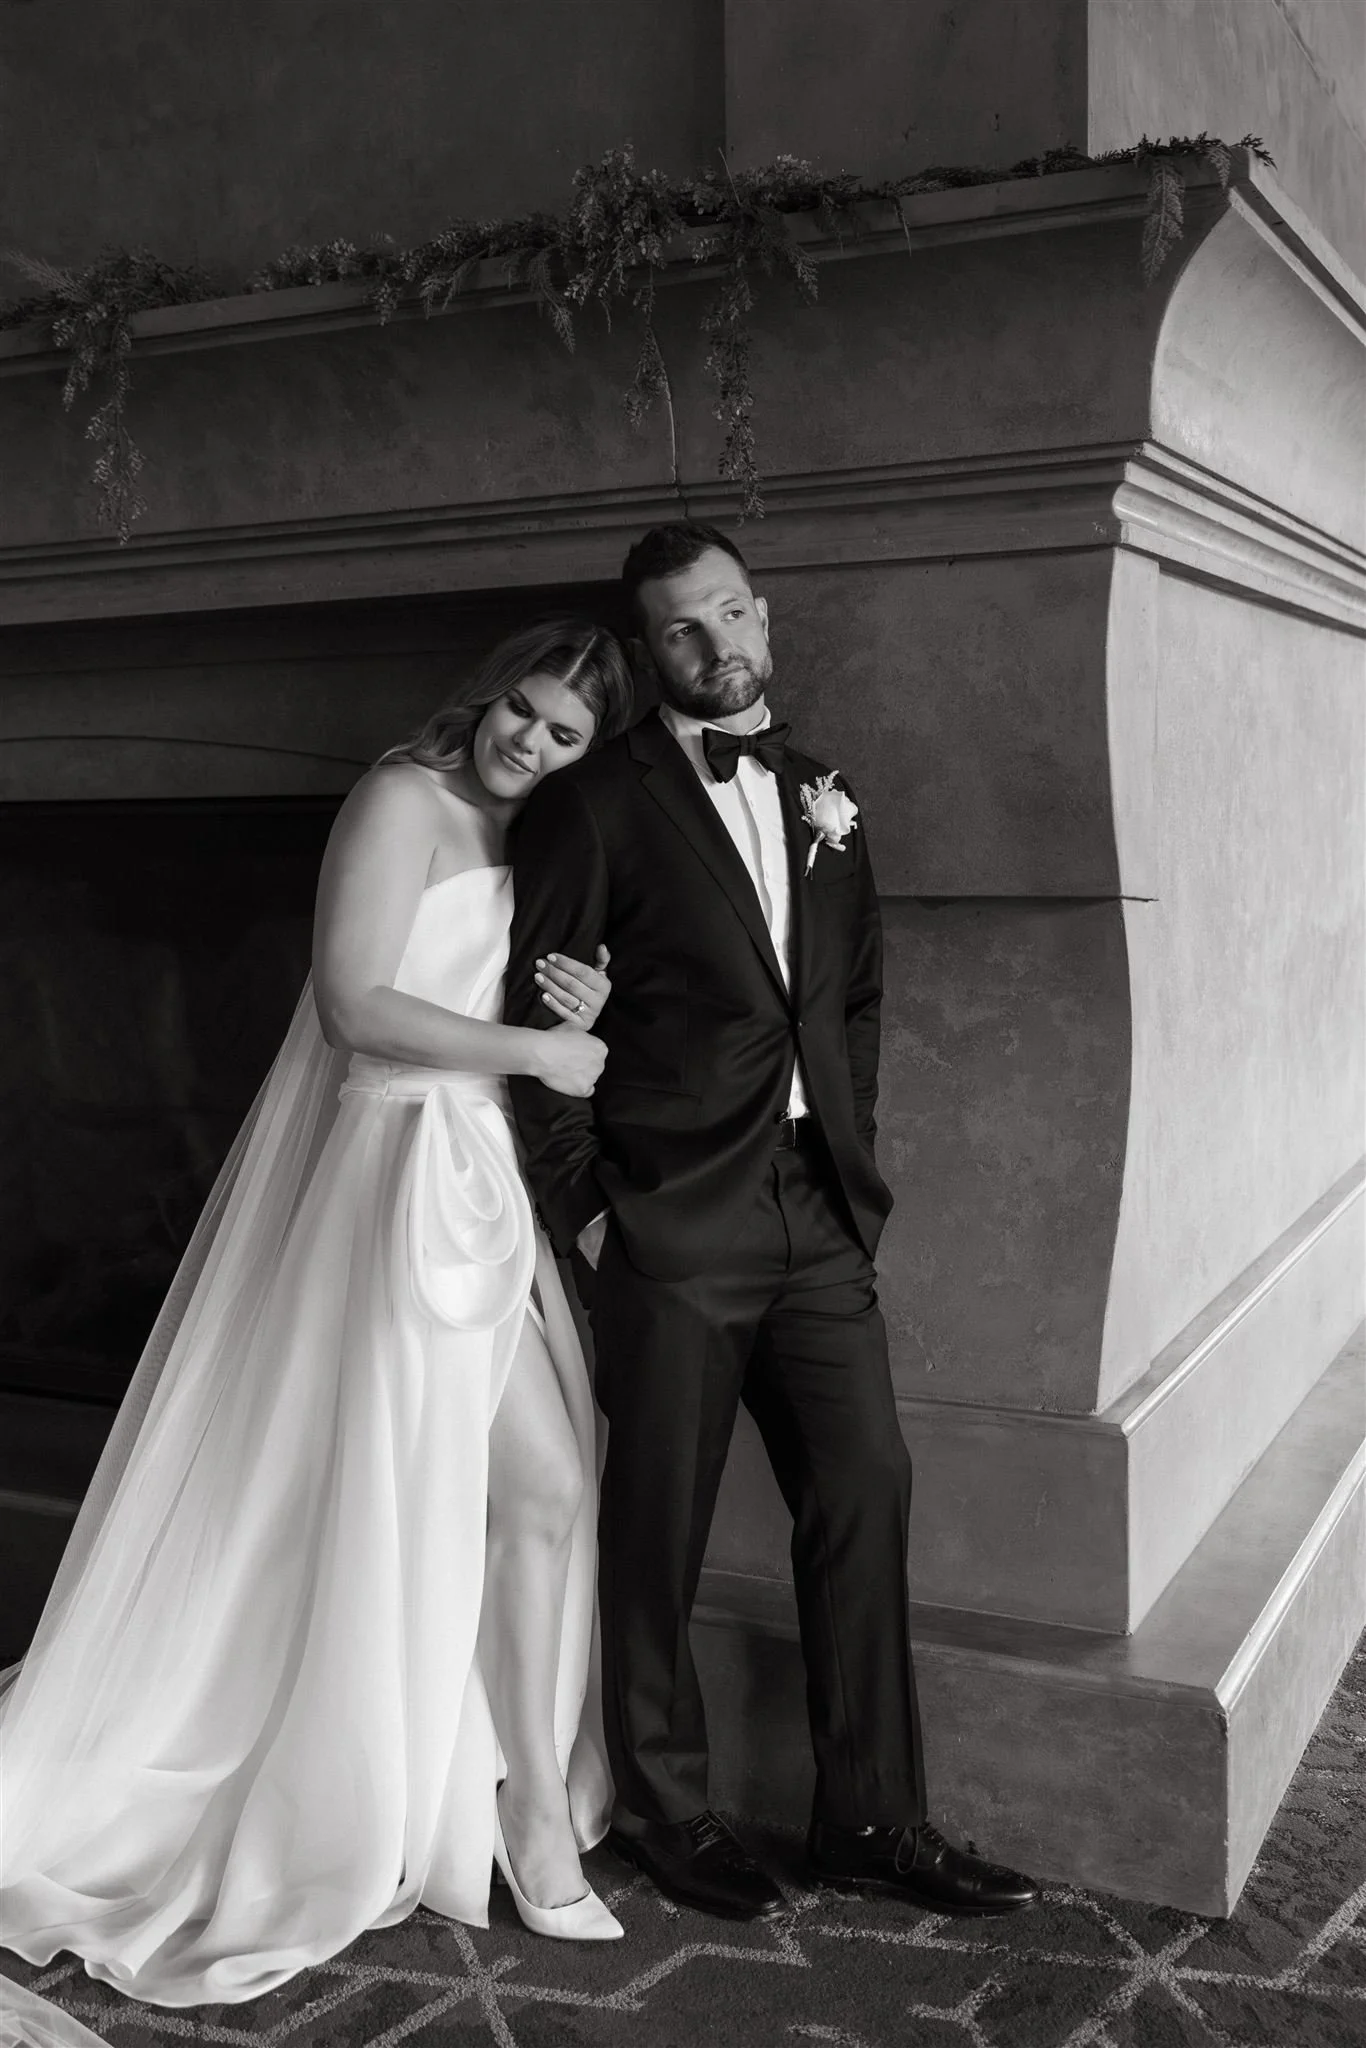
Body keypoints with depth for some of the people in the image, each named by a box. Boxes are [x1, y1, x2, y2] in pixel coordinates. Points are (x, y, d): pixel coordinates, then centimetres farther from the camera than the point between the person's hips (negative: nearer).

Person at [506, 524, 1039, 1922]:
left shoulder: (820, 798, 13)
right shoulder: (595, 805, -5)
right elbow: (532, 1016, -7)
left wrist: (851, 1153, 9)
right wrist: (579, 1205, -8)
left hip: (819, 1213, 6)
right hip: (672, 1222, -5)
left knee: (865, 1494, 7)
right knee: (657, 1530, 7)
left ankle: (870, 1820, 22)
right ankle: (660, 1809, 27)